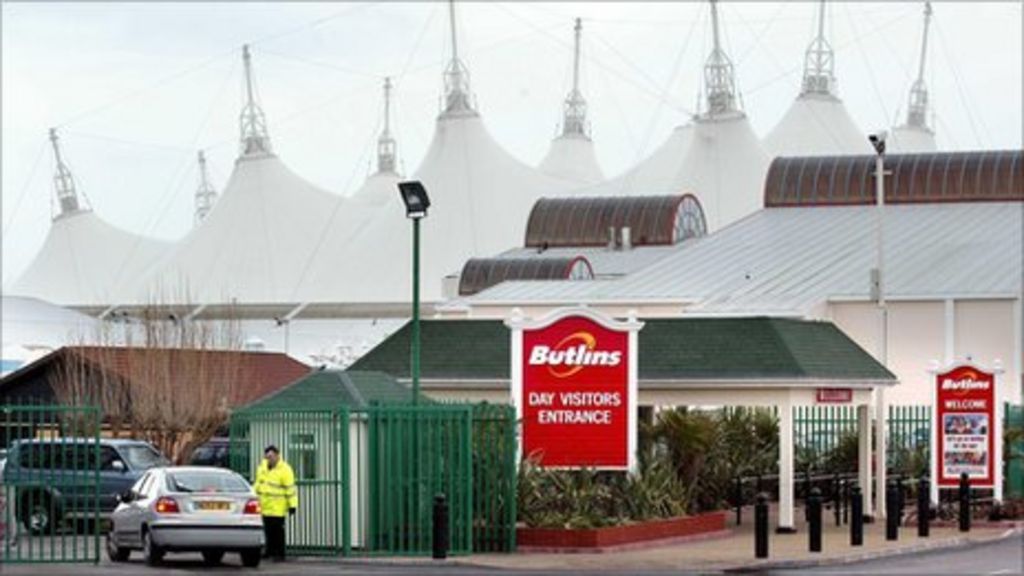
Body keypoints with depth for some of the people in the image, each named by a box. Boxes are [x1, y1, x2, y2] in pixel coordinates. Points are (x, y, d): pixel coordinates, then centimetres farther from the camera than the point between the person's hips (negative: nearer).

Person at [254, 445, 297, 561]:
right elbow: (258, 483, 21)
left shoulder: (285, 470, -13)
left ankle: (279, 554, 1)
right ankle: (270, 552, 20)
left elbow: (290, 489, -14)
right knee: (268, 531, 11)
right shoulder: (262, 466, 9)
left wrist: (292, 505, -16)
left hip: (278, 508, -6)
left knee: (278, 531, -4)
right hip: (265, 506, 6)